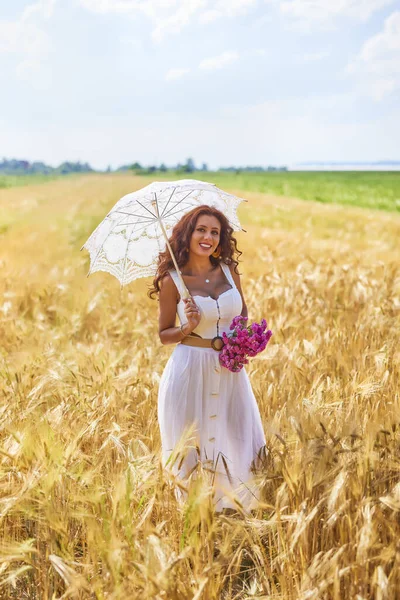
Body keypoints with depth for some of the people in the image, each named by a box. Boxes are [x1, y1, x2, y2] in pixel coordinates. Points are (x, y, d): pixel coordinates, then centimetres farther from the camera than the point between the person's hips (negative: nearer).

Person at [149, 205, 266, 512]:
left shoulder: (229, 271, 4)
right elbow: (164, 334, 0)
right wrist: (188, 328, -18)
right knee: (190, 448, 4)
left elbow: (244, 316, 16)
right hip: (189, 371, -4)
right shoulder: (173, 280, -6)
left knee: (235, 445, 7)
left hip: (229, 371, 4)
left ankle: (230, 509, 26)